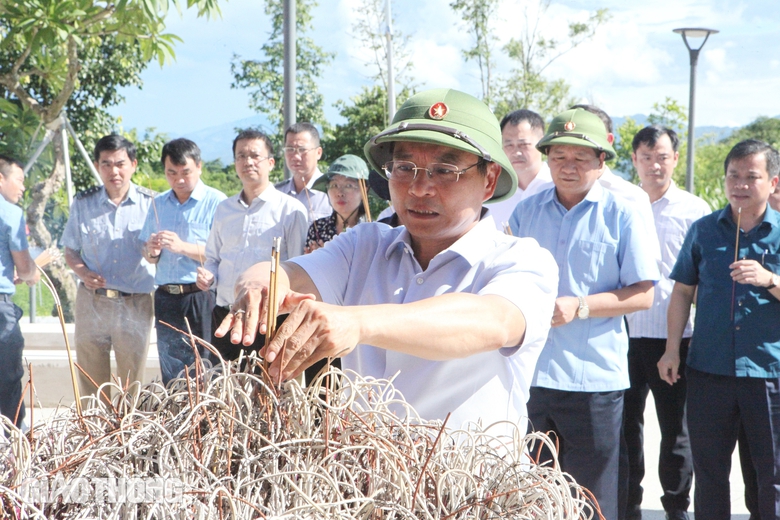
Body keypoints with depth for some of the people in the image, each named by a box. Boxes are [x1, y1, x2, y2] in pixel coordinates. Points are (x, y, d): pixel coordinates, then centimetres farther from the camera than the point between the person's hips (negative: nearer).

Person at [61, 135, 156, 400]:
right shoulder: (83, 203, 5)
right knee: (90, 381, 7)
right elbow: (70, 251, 12)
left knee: (132, 385, 5)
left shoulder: (150, 203, 0)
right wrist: (83, 272, -9)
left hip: (136, 305, -1)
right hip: (91, 302, 2)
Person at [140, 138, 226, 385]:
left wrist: (183, 247, -20)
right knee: (171, 377, 8)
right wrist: (151, 250, -4)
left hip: (201, 297, -5)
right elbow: (149, 256, 19)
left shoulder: (216, 202, -3)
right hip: (166, 299, 6)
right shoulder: (159, 203, 16)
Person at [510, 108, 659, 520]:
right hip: (529, 374, 4)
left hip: (594, 378, -3)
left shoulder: (620, 215, -1)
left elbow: (643, 294, -4)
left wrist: (580, 307, -15)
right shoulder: (526, 212, 10)